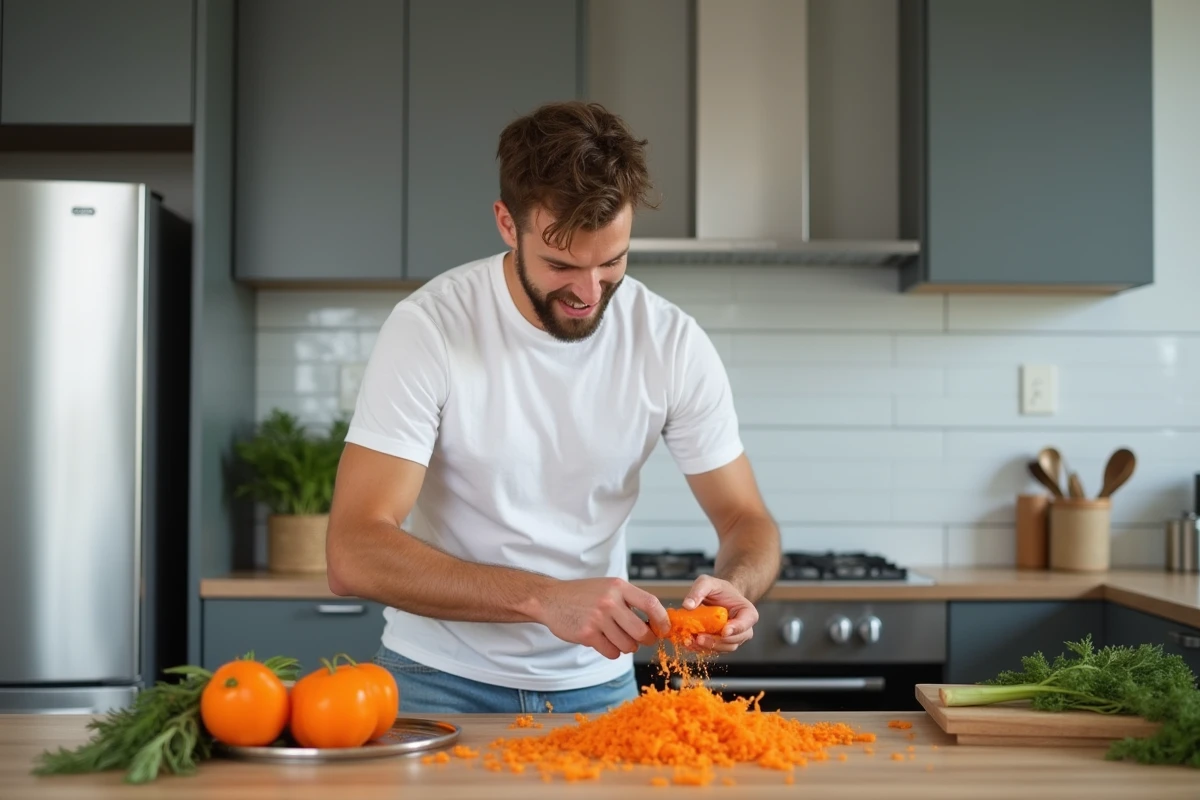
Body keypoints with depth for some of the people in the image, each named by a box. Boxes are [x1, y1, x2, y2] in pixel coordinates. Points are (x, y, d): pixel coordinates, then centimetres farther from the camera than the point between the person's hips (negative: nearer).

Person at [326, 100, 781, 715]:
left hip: (597, 682, 4)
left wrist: (732, 587, -25)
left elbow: (746, 521, -1)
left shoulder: (673, 342, -11)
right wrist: (544, 599, -37)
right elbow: (353, 554, -24)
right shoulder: (429, 328, -19)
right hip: (444, 682, -4)